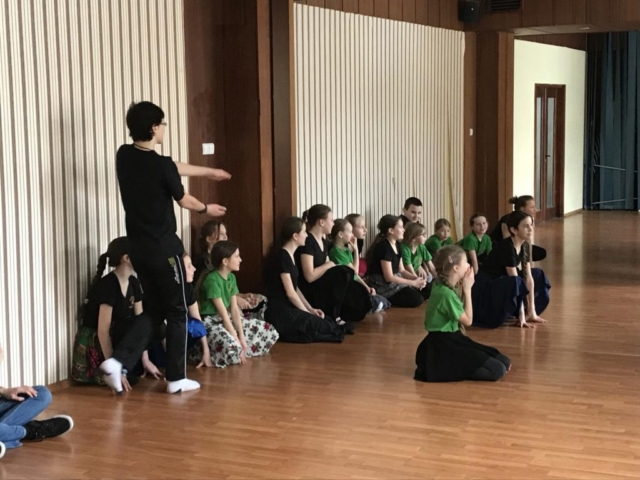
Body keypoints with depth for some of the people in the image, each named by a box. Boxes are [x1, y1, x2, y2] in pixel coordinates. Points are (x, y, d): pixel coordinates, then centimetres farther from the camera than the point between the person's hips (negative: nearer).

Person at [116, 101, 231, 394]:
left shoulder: (124, 156, 2)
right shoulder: (162, 166, -18)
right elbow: (184, 200, 0)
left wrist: (208, 172, 28)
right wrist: (206, 209, 23)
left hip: (138, 247, 7)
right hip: (164, 249, -7)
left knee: (153, 310, 18)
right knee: (176, 313, 3)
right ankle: (176, 378, 5)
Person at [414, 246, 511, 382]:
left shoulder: (443, 286, 7)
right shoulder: (446, 293, -22)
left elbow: (462, 314, 18)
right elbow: (467, 320, -13)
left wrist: (463, 288, 4)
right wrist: (467, 289, -9)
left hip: (451, 338, 10)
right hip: (443, 345, -10)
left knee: (504, 362, 6)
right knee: (497, 370, -15)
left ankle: (452, 367, 4)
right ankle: (446, 369, -7)